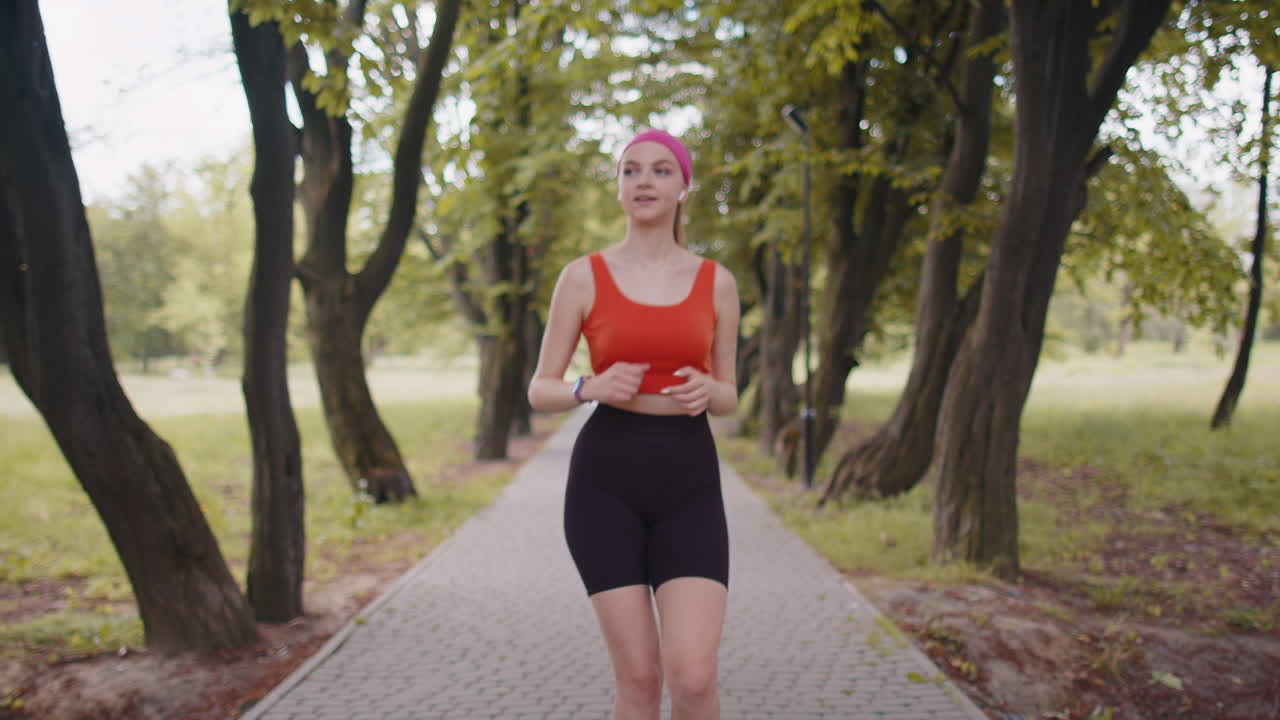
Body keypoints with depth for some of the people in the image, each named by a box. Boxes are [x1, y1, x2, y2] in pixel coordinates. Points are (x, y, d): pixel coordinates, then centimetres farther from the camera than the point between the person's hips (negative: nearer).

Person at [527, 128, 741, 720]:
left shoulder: (717, 282, 7)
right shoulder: (582, 277, 1)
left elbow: (727, 397, 13)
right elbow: (540, 393, 4)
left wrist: (705, 391, -12)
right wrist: (594, 387, -19)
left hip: (687, 488, 1)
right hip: (606, 483, -1)